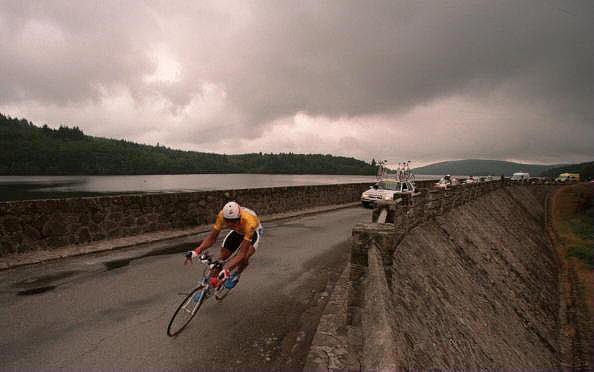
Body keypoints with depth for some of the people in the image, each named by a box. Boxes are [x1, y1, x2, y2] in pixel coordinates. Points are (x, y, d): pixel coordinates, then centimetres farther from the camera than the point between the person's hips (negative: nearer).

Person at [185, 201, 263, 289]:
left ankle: (235, 275, 4)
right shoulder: (222, 215, -33)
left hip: (253, 232, -4)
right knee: (222, 257, -9)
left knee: (244, 257, -27)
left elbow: (242, 253, -45)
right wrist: (197, 251, -41)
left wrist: (227, 270, -57)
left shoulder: (249, 222, -44)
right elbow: (212, 237, -25)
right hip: (237, 231, 4)